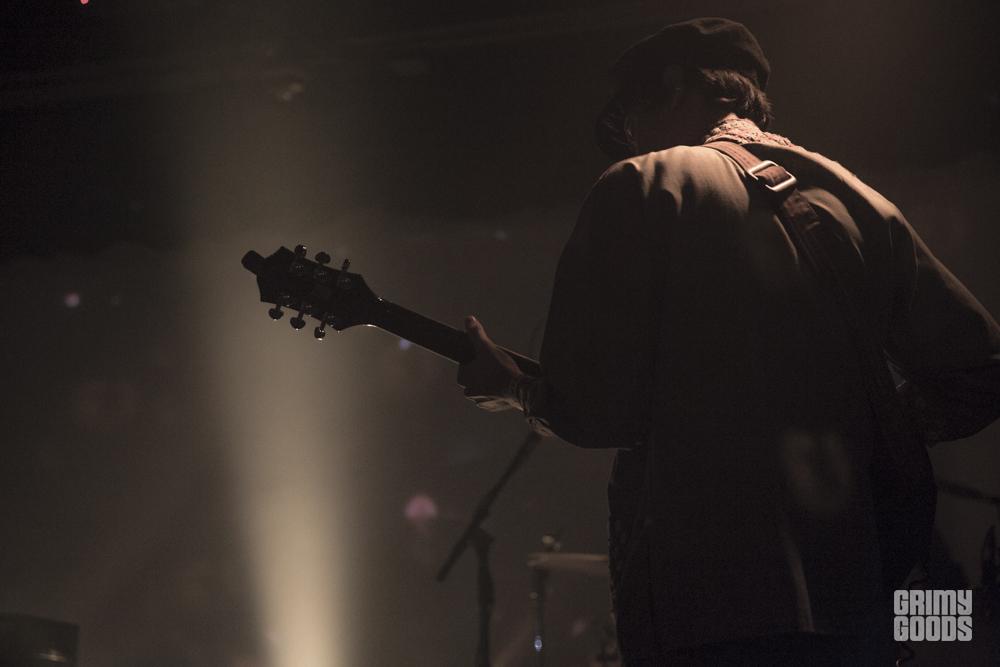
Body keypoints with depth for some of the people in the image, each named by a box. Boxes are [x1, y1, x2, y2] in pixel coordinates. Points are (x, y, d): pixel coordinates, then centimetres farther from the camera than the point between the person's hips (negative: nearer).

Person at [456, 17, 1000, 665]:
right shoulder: (862, 203, 14)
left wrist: (515, 388, 13)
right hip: (855, 602, 5)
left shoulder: (643, 186, 0)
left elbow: (597, 410, -7)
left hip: (702, 603, -5)